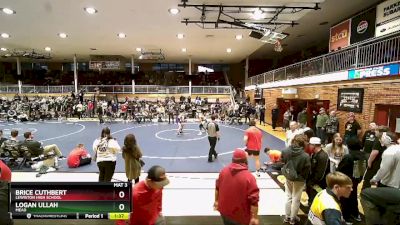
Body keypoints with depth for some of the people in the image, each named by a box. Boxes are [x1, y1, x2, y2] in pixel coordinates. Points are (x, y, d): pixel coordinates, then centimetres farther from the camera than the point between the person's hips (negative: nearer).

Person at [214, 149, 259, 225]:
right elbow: (254, 200, -22)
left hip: (224, 211, 5)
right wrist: (254, 217, -13)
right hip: (240, 216, -4)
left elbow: (217, 188, 5)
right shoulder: (249, 177, -24)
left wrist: (216, 201, 17)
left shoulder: (223, 171, -7)